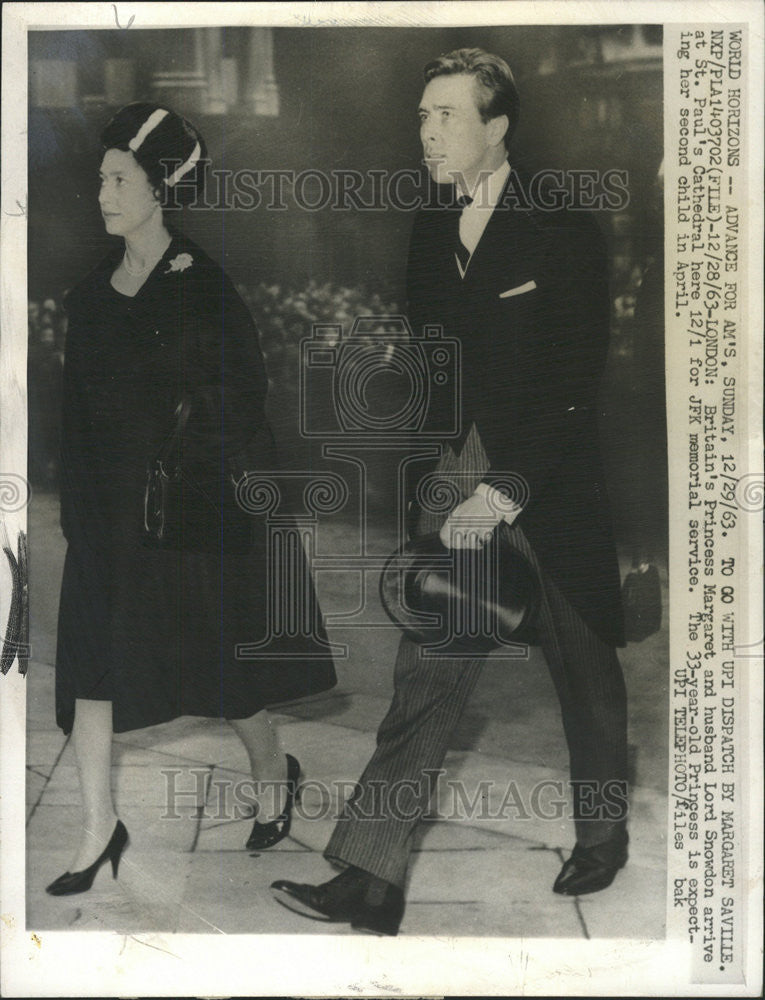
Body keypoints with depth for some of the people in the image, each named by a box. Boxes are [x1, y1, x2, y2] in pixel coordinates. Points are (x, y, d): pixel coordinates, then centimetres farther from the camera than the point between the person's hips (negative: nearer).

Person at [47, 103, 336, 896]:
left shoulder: (206, 288, -10)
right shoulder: (92, 293, 7)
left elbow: (243, 400, -11)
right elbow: (78, 407, 11)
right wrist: (75, 510, 10)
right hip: (109, 505, 6)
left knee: (219, 661, 9)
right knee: (92, 666, 3)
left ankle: (272, 770, 36)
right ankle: (99, 828, 15)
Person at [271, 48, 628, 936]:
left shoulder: (563, 230, -9)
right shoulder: (430, 229, 8)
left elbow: (574, 384, -16)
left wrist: (505, 491, -23)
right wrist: (438, 476, 5)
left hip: (550, 486, -4)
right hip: (459, 481, 4)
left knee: (584, 670, 13)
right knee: (425, 673, -2)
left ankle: (602, 834, 36)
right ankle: (370, 878, 0)